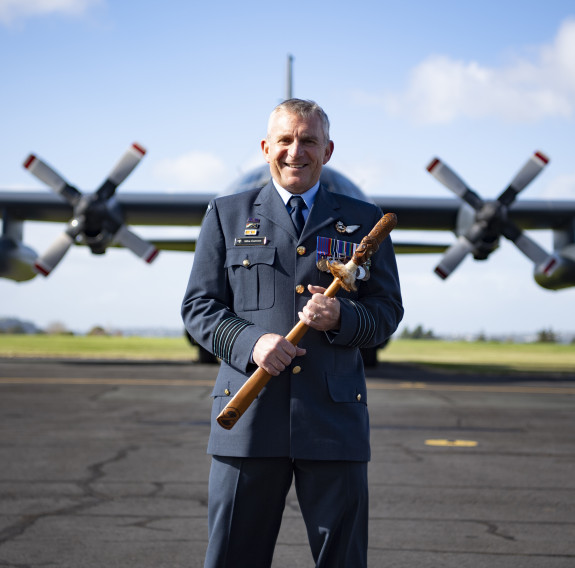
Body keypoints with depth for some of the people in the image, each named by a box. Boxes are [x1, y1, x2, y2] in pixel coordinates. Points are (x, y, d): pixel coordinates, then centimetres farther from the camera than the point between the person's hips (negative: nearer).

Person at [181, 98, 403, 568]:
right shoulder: (227, 214, 12)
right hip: (247, 413, 0)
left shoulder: (363, 220, 13)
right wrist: (250, 342, -11)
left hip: (335, 417, 1)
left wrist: (342, 317, -12)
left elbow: (388, 310, 10)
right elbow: (198, 307, 7)